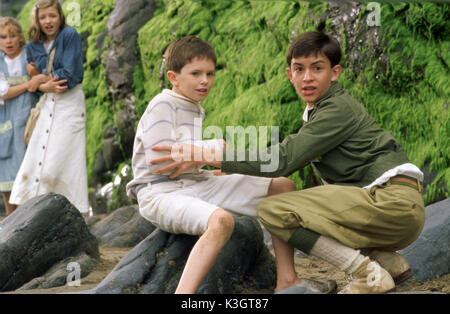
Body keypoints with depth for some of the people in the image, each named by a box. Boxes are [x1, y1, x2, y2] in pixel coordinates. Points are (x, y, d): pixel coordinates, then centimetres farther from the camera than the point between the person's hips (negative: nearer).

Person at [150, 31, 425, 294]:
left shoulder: (339, 109, -10)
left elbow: (282, 161, -18)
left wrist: (206, 156, -19)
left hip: (392, 199, -10)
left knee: (273, 210, -14)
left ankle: (369, 275, -12)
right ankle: (388, 261, 11)